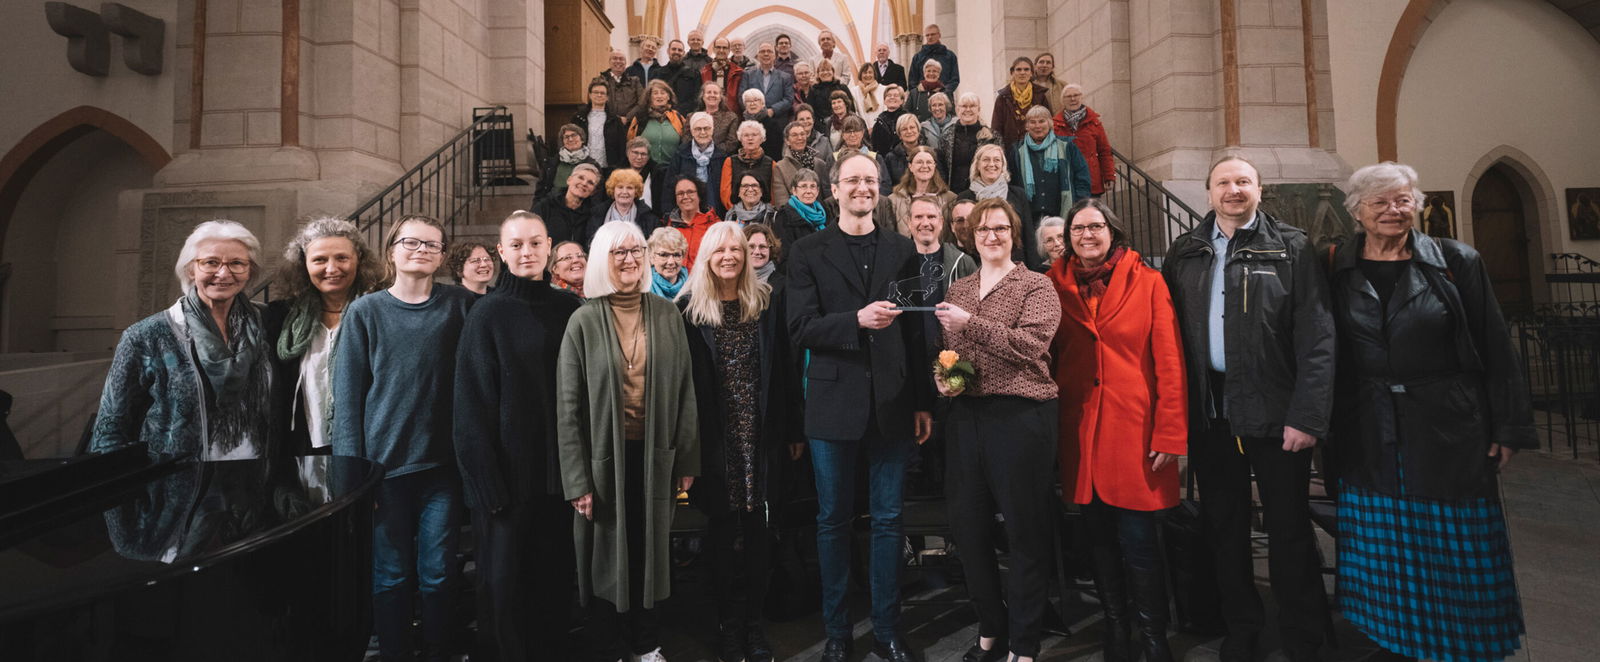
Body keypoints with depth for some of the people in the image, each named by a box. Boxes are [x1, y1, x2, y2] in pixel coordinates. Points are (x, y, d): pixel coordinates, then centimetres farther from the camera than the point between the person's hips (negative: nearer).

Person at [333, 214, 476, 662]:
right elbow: (347, 396, 0)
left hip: (442, 462, 1)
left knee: (438, 574, 8)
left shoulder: (460, 305, 3)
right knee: (390, 576, 10)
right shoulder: (364, 312, 2)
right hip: (385, 463, 0)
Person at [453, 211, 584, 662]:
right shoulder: (487, 314, -5)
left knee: (557, 570, 13)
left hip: (560, 467, 3)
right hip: (509, 469, -3)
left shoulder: (570, 309, 4)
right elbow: (472, 404, -6)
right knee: (505, 575, 9)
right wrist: (486, 481, -12)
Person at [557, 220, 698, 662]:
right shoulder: (584, 321, -7)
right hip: (604, 455, -2)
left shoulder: (666, 315, 0)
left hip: (655, 455, 2)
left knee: (649, 550, 15)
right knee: (609, 555, 11)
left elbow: (684, 390, 2)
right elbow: (569, 406, -7)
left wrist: (687, 460, 1)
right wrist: (577, 480, -9)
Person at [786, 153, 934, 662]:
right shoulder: (809, 252, 2)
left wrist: (924, 402, 3)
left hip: (892, 403, 2)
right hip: (834, 403, -1)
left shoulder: (902, 249, 8)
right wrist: (856, 320, -21)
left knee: (888, 520, 10)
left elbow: (916, 330, 6)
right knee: (833, 520, 10)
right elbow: (800, 329, -6)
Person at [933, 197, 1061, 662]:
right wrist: (942, 379, 0)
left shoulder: (1036, 286, -1)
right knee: (968, 529, 11)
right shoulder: (957, 291, 14)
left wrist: (971, 323, -21)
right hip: (967, 415, 5)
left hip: (1020, 415, -5)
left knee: (1026, 533, 4)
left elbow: (1029, 344, -17)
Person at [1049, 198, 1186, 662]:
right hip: (1080, 432, 3)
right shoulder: (1055, 285, 6)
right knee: (1100, 539, 12)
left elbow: (1169, 363, -4)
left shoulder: (1147, 283, -1)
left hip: (1135, 429, -2)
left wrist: (1169, 433, -9)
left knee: (1139, 544, 1)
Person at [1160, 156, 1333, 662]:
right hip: (1210, 413, 3)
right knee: (1223, 526, 14)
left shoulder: (1291, 249, -1)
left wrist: (1308, 415, -14)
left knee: (1289, 530, 8)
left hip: (1275, 411, -3)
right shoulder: (1184, 253, 8)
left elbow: (1316, 338, -7)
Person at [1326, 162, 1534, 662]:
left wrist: (1509, 428, -2)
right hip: (1368, 439, 1)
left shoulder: (1456, 262, -1)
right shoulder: (1336, 269, 0)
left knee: (1456, 554, 9)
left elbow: (1495, 349, 0)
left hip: (1448, 430, 0)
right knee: (1381, 554, 11)